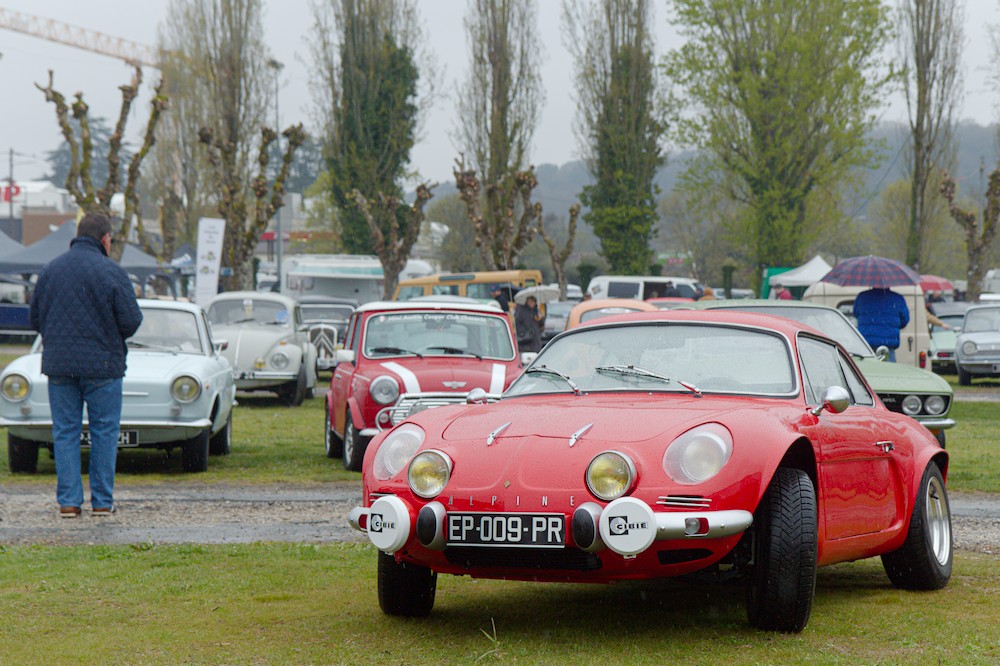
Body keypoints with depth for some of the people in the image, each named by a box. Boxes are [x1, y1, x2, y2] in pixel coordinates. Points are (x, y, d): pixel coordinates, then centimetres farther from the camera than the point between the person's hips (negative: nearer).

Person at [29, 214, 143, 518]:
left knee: (65, 432, 7)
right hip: (102, 365, -3)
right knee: (104, 432, 4)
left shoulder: (50, 270, 6)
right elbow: (131, 321, -10)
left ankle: (68, 501, 2)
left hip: (59, 364, 4)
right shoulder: (112, 272, -8)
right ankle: (102, 501, 5)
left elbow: (35, 319, 10)